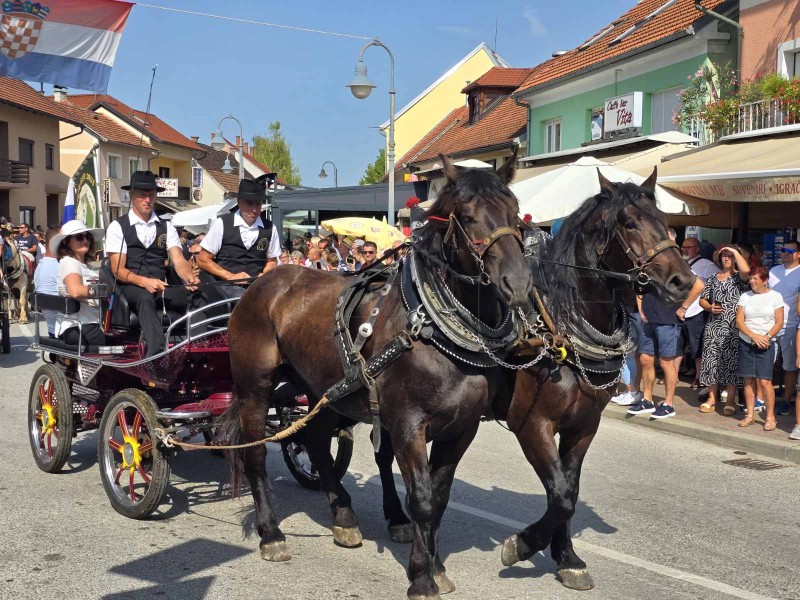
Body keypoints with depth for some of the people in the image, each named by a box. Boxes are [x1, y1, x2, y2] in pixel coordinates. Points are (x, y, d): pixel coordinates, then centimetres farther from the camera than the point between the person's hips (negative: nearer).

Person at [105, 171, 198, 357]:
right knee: (145, 298, -39)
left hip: (160, 286, 3)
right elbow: (118, 270, -3)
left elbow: (179, 261, 3)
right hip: (130, 288, -3)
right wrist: (144, 282, -22)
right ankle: (158, 354, -52)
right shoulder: (118, 227, 6)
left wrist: (189, 277, -22)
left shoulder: (166, 227, 17)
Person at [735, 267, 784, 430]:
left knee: (764, 381, -9)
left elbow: (779, 322, -2)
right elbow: (739, 321, 2)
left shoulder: (775, 296, 1)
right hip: (746, 342, 3)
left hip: (766, 344, -3)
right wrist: (754, 336, -12)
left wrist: (766, 337, -16)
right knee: (749, 380, 5)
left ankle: (770, 417, 1)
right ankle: (750, 415, 13)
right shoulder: (745, 296, 7)